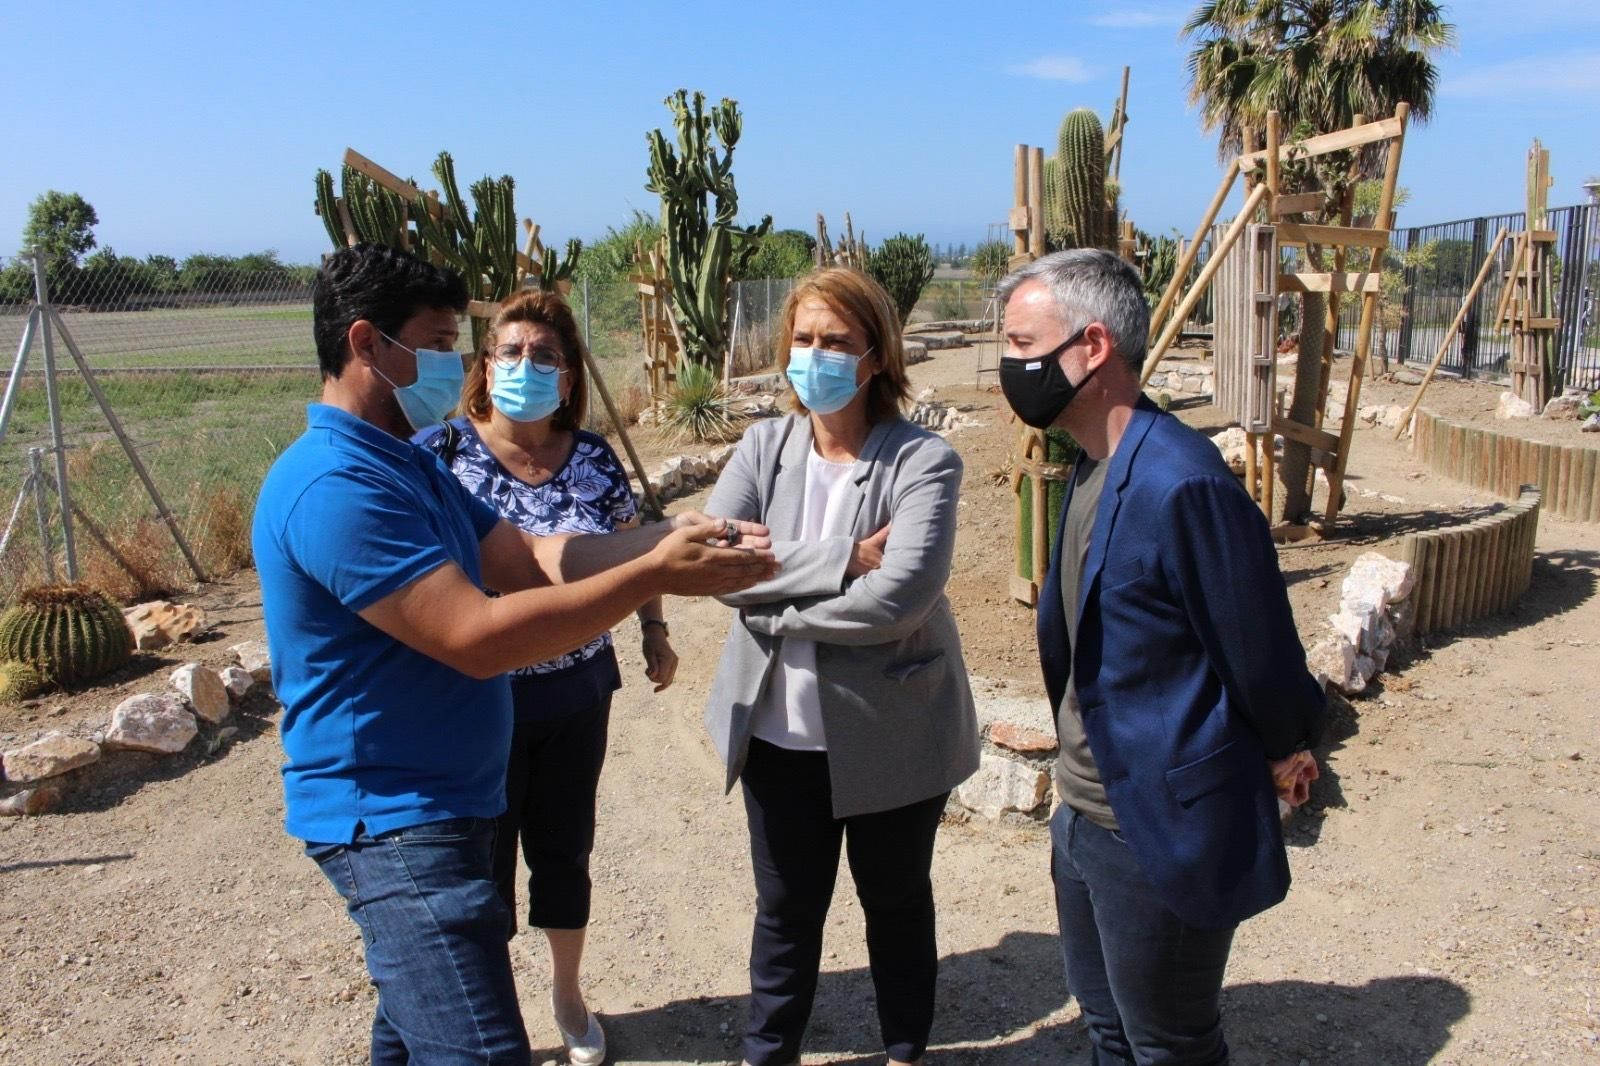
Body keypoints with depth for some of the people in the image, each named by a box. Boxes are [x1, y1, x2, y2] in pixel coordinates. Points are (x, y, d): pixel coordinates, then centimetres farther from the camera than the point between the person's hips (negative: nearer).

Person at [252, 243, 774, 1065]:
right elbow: (477, 637, -28)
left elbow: (531, 558, 8)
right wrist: (653, 575, -25)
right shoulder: (333, 486, -23)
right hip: (392, 818, -11)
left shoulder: (409, 464, 11)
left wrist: (671, 537, -5)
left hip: (439, 803, 11)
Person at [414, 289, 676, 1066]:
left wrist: (655, 630, 4)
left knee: (565, 848, 18)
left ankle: (568, 991, 42)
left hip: (577, 692, 3)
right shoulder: (440, 451, -11)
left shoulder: (592, 456, -2)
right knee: (484, 861, 12)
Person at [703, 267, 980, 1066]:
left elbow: (900, 597, -27)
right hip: (780, 732, 3)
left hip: (892, 735, -2)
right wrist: (843, 558, -22)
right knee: (786, 906, 18)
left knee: (895, 902, 19)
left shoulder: (923, 461, -14)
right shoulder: (764, 448, -1)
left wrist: (774, 603, -17)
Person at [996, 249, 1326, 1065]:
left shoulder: (1182, 483, -26)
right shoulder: (1091, 468, 4)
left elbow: (1259, 646, -18)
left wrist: (1283, 745, 0)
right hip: (1083, 814, 9)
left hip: (1164, 830, -9)